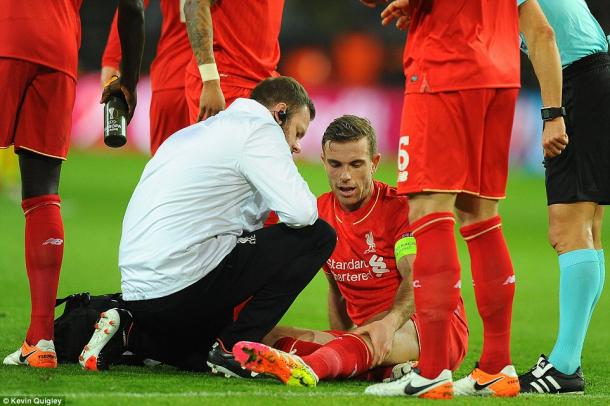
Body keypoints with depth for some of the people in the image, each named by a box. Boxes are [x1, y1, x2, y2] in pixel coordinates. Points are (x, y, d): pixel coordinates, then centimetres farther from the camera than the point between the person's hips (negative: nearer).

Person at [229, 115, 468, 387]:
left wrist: (390, 322, -39)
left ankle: (309, 366, -73)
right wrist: (340, 344, 6)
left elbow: (416, 279, -19)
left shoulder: (399, 207, -7)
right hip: (365, 332, 5)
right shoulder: (320, 213, 10)